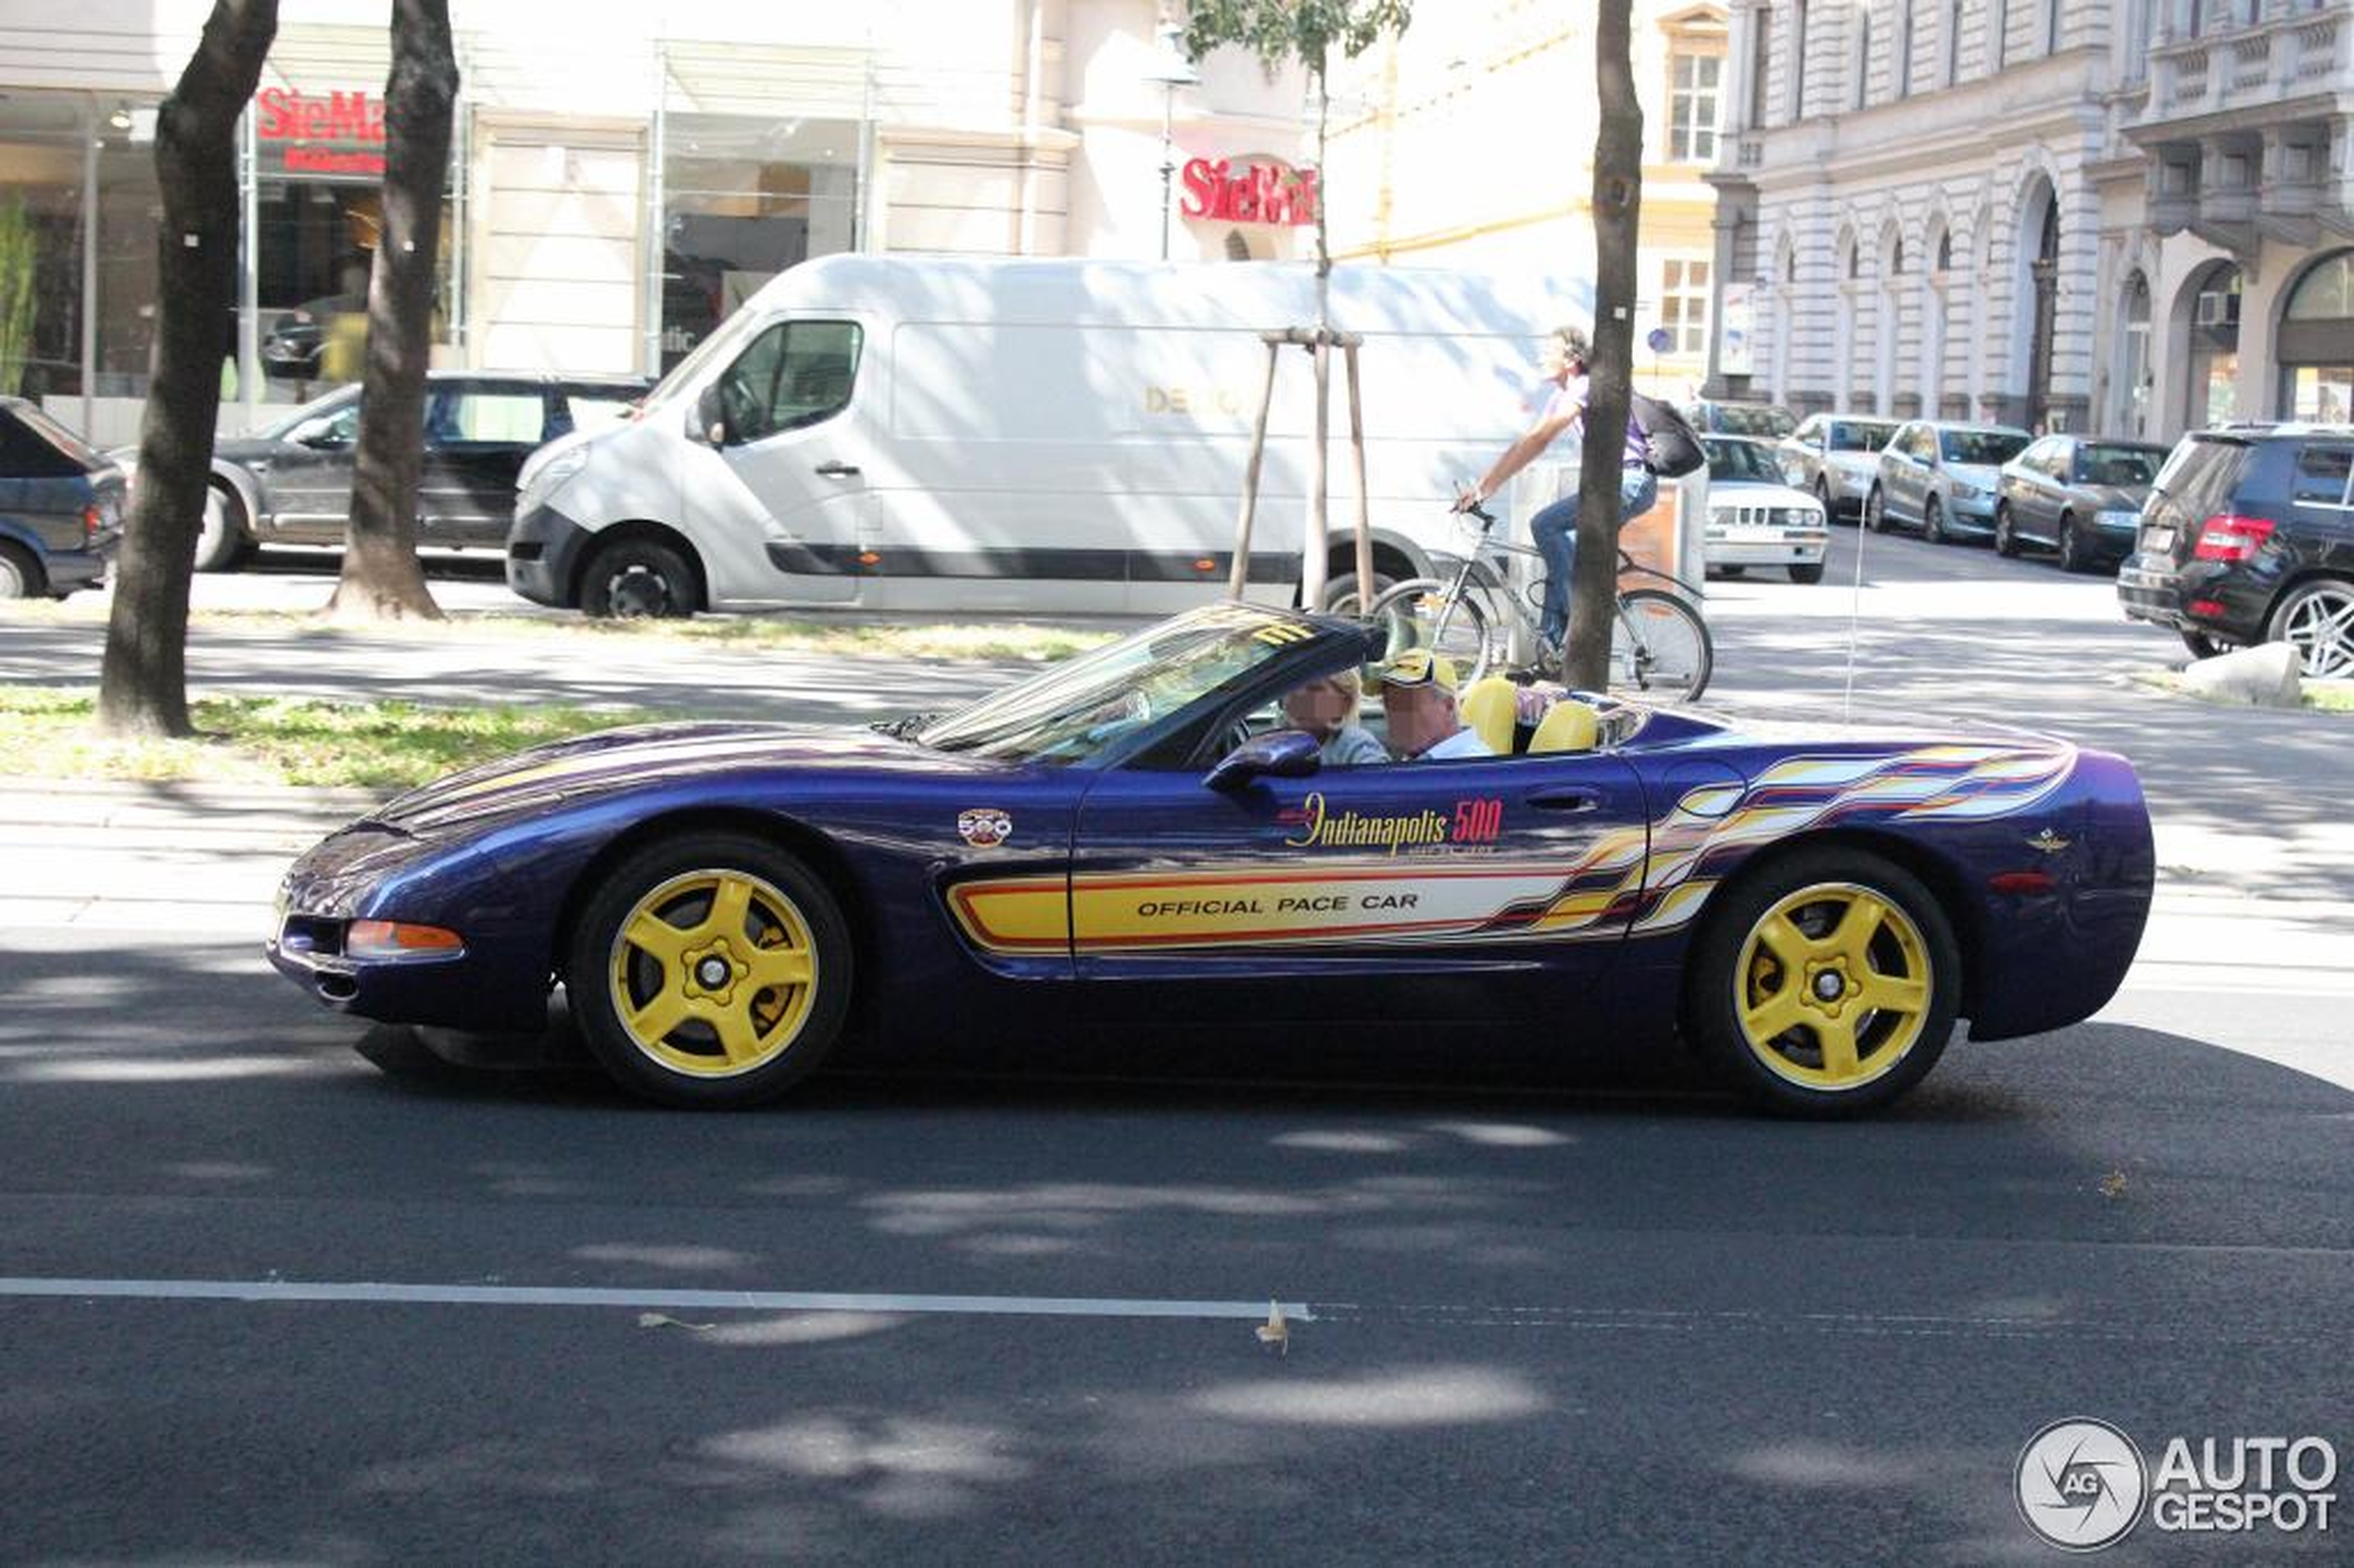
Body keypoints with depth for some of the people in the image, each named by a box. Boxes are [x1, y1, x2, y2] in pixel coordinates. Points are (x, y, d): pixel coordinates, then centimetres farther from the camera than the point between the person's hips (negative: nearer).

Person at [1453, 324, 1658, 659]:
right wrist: (1484, 487, 4)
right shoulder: (1563, 396, 17)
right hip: (1615, 483, 10)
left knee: (1545, 525, -18)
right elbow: (1528, 446, 14)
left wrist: (1482, 488, -21)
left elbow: (1534, 442, -19)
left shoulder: (1585, 389, -14)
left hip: (1631, 482, -10)